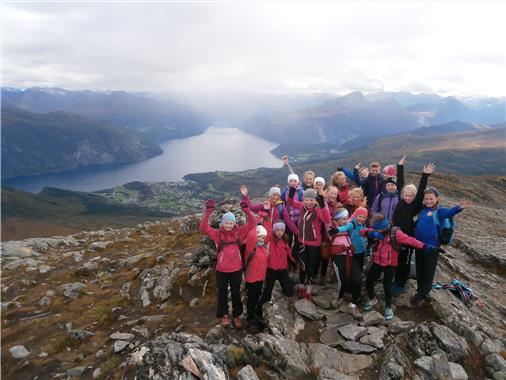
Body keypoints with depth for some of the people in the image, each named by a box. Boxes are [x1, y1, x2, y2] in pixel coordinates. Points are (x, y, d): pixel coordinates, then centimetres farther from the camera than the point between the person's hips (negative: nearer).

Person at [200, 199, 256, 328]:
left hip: (237, 269, 1)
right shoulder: (218, 234, -10)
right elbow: (203, 227, -22)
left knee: (236, 293, 17)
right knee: (222, 293, 16)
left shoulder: (239, 232, -6)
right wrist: (208, 211, -33)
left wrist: (246, 209, -27)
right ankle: (224, 315, 37)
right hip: (221, 270, -1)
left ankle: (237, 315, 36)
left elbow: (252, 223, -12)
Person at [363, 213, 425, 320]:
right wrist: (371, 233, -28)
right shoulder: (378, 231, -2)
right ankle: (372, 299, 36)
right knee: (369, 281, 7)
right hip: (377, 262, 5)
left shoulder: (395, 233, -17)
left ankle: (388, 307, 19)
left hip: (390, 264, -5)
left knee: (387, 285, -5)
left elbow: (410, 240, -20)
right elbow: (364, 231, -6)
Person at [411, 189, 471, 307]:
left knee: (428, 273, 8)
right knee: (419, 270, 18)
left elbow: (449, 212, -32)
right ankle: (421, 291, 36)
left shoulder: (439, 211, -11)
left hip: (431, 247, -6)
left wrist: (459, 207, -51)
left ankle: (422, 295, 23)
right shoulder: (423, 209, 5)